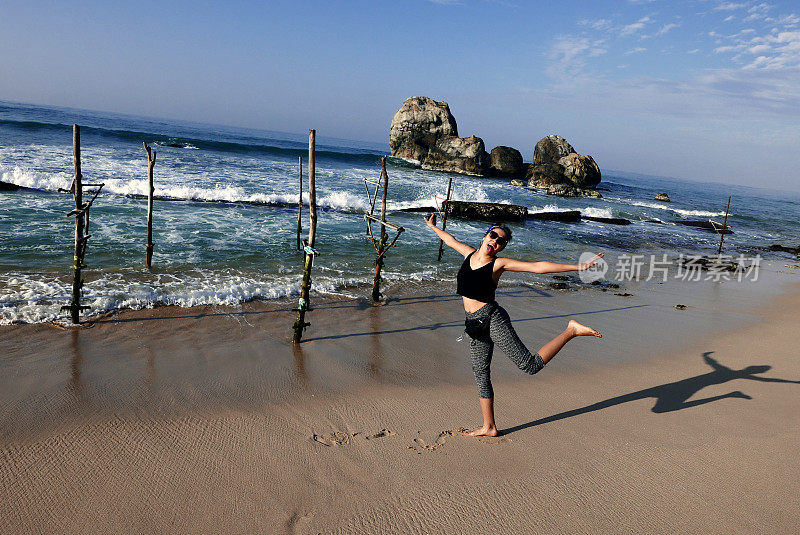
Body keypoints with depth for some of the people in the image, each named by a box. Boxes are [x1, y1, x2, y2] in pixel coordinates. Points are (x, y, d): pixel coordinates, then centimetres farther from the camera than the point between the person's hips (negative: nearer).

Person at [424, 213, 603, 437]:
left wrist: (578, 267, -18)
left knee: (530, 365, -11)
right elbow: (451, 240, 27)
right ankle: (489, 427, 26)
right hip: (475, 325, 6)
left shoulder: (499, 263, -8)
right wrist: (434, 227, 43)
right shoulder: (470, 253, 7)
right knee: (481, 376, 11)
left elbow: (537, 267, -13)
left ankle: (571, 330, 5)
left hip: (493, 319, -6)